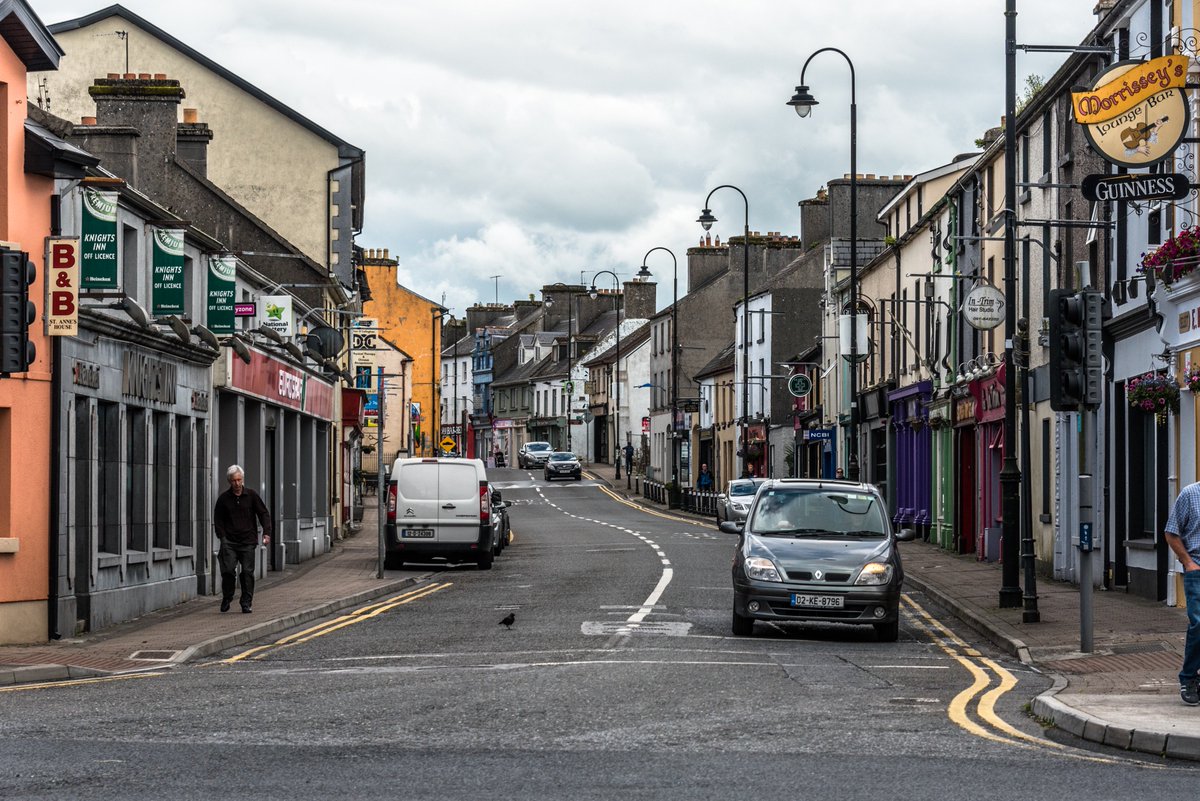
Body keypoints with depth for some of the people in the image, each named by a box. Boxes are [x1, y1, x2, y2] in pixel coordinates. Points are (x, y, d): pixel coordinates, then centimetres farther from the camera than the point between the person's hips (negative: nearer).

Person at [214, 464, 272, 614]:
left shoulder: (251, 495, 4)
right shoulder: (223, 498, 4)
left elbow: (264, 514, 7)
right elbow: (218, 519, 11)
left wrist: (266, 533, -5)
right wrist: (222, 536, -2)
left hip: (248, 541, 0)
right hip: (229, 542, 0)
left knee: (248, 572, -2)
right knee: (228, 570, -9)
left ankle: (246, 603, 5)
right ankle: (226, 599, 12)